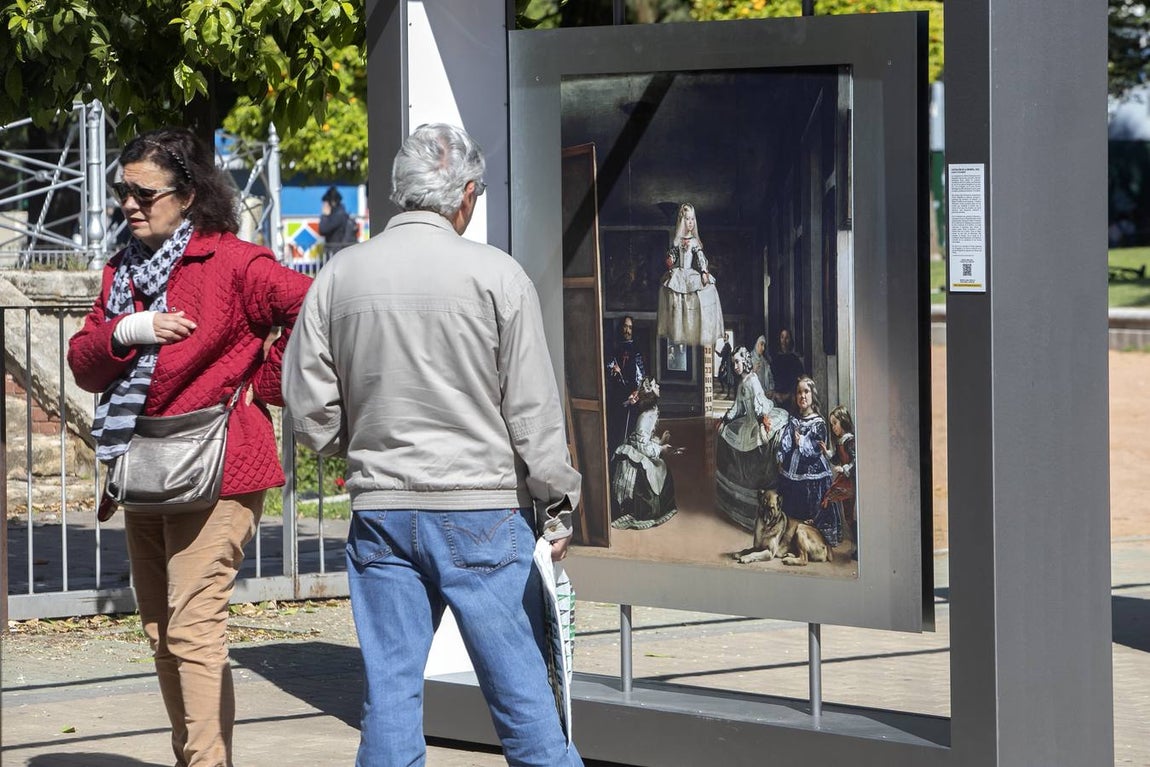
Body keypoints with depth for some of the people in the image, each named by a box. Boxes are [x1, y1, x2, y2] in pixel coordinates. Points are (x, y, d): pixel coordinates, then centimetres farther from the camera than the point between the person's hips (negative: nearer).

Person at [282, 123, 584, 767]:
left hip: (380, 513, 3)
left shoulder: (339, 277, 2)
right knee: (520, 686, 2)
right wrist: (558, 506, 2)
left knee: (390, 690, 6)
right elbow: (535, 409, -6)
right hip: (483, 510, -3)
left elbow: (309, 414, 5)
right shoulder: (496, 274, -7)